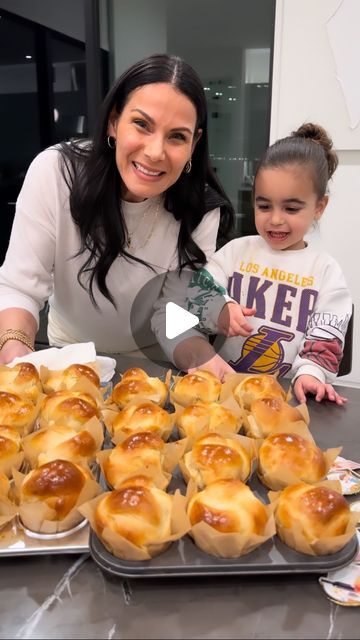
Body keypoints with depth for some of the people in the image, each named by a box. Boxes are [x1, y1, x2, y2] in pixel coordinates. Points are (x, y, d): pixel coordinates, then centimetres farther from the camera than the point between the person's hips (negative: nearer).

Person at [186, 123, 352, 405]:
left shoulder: (325, 270, 3)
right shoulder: (237, 250, 7)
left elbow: (326, 338, -1)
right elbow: (195, 294, 2)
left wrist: (310, 373, -19)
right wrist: (221, 312, -18)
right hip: (224, 379, 0)